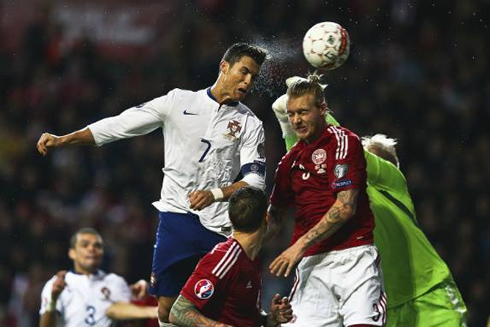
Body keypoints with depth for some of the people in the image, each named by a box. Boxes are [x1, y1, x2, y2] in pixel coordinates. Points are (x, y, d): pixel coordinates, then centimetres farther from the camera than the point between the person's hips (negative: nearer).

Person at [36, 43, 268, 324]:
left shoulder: (251, 124, 6)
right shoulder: (179, 101, 6)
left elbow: (256, 179, -2)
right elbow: (120, 125, 5)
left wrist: (216, 194, -20)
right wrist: (62, 140, -1)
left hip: (218, 227, 0)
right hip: (176, 216, 1)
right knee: (167, 308, -2)